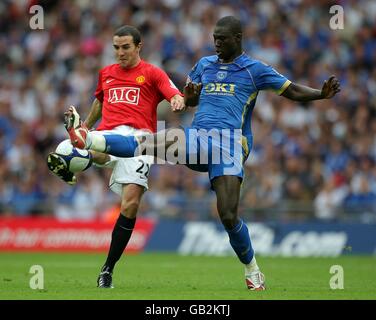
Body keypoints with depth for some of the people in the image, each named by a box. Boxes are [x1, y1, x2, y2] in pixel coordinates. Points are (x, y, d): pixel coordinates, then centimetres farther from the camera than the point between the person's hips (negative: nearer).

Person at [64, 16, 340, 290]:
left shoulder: (254, 69, 7)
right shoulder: (205, 64, 21)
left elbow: (293, 91, 4)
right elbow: (190, 101, 26)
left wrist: (322, 94, -15)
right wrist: (189, 94, 1)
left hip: (229, 146, -4)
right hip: (198, 137, 4)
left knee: (229, 216, -14)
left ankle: (252, 271, 6)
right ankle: (86, 139, -34)